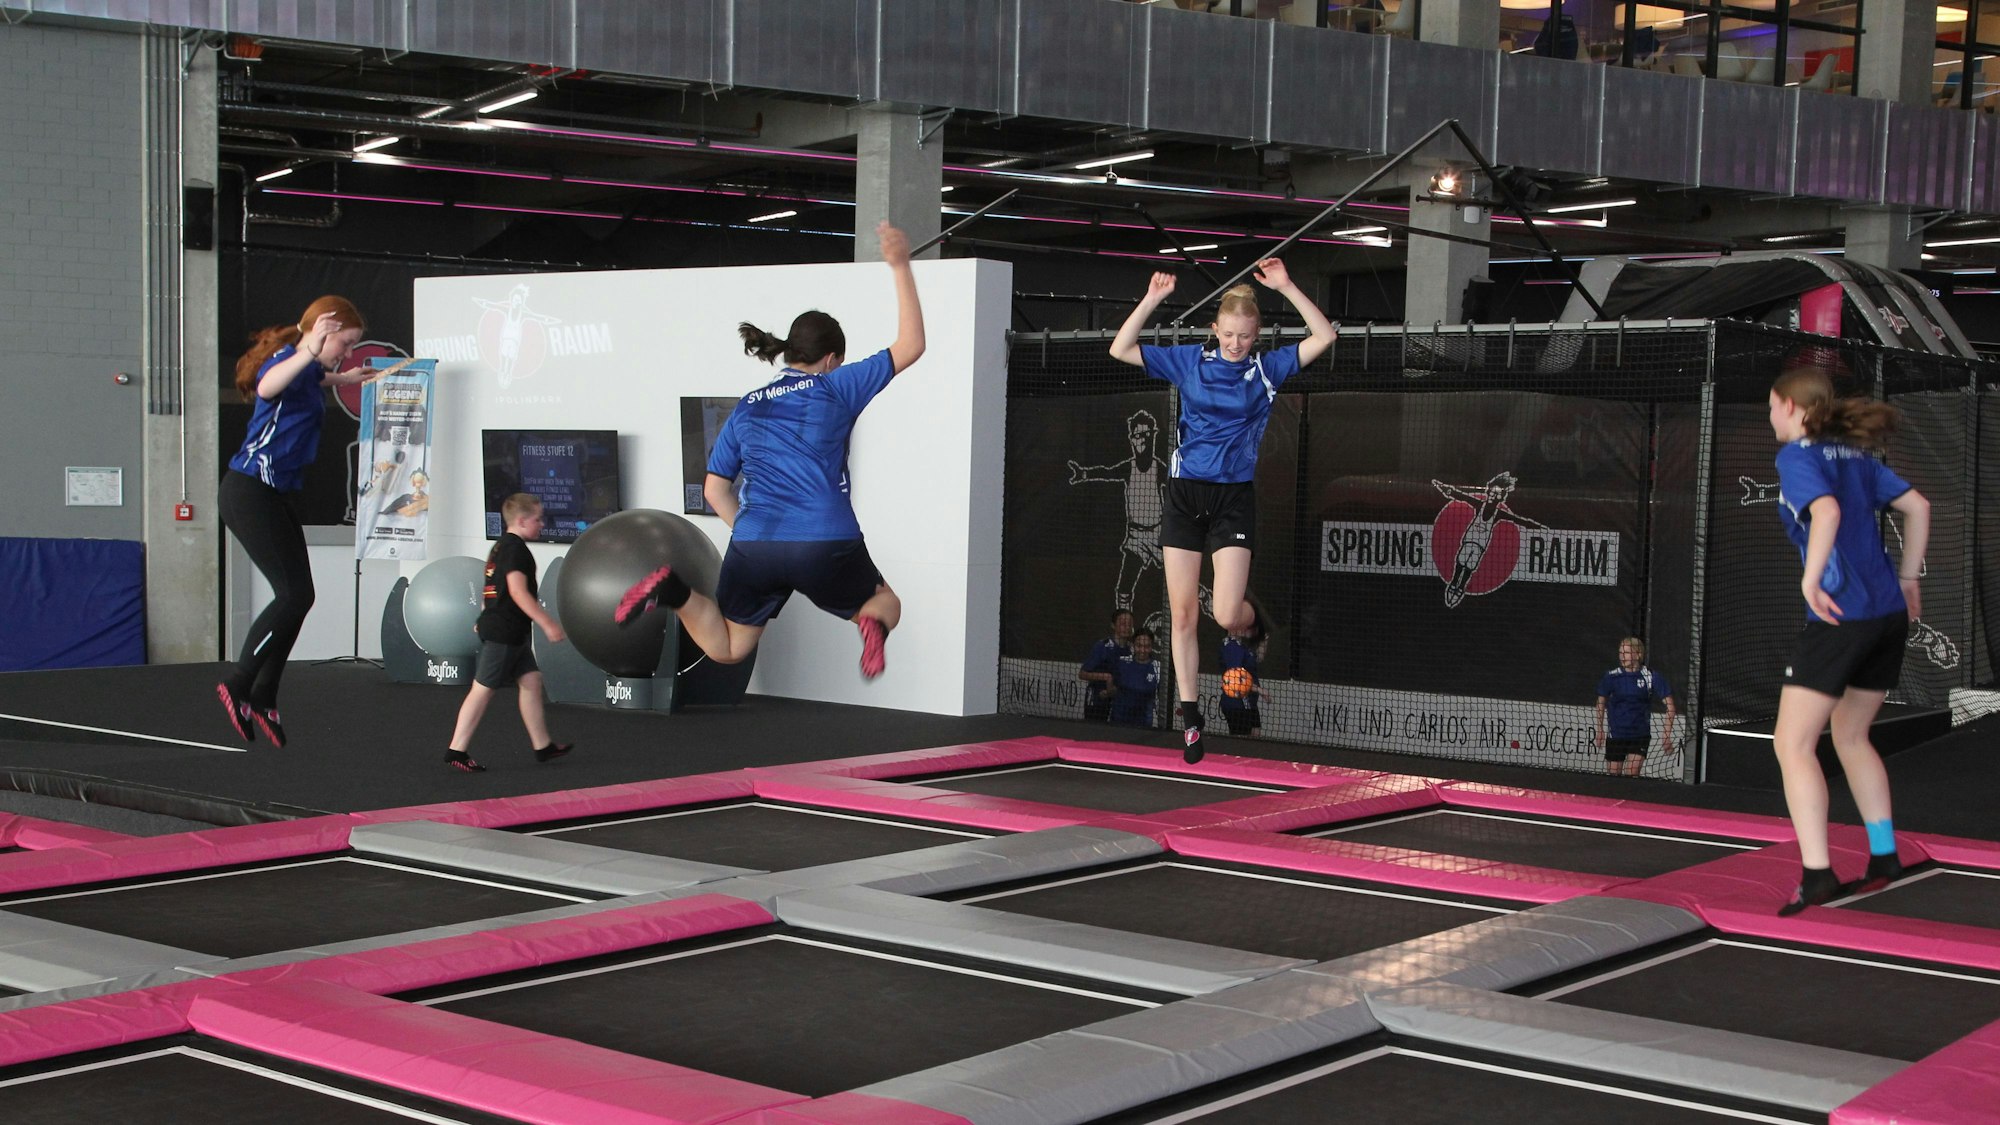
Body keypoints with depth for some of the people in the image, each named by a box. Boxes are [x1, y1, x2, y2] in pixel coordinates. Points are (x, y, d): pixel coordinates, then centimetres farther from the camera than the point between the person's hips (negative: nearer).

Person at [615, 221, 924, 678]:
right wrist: (900, 268, 10)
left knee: (725, 648, 21)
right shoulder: (835, 388, 6)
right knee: (886, 604, 25)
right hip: (826, 546, -3)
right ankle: (872, 624, -13)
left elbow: (714, 489, 17)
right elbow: (910, 346, 9)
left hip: (753, 550, 3)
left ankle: (674, 591, -8)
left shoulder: (746, 409, 18)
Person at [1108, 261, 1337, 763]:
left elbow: (1324, 336, -6)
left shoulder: (1267, 368, 2)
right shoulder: (1189, 361, 4)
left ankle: (1253, 620, 26)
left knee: (1226, 615, -12)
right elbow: (1121, 349, 0)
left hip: (1234, 499, -1)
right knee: (1183, 613, 1)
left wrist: (1286, 287, -13)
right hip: (1185, 494, 1)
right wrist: (1151, 301, -11)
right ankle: (1190, 715, 11)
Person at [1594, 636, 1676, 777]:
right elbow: (1601, 702, 12)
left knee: (1631, 775, -13)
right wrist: (1600, 730, 11)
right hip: (1615, 735, 2)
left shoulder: (1651, 677, -9)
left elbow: (1669, 703, -6)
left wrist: (1667, 734, -11)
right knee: (1614, 775, 5)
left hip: (1640, 736, -2)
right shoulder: (1611, 677, -4)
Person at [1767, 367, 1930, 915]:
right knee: (1850, 736, 23)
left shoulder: (1796, 455, -7)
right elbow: (1917, 506, 15)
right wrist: (1907, 579, 20)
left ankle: (1817, 875, -11)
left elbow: (1826, 511, -25)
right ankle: (1884, 856, 25)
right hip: (1888, 612, 8)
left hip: (1839, 617, -8)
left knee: (1793, 745, -4)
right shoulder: (1855, 454, 16)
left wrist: (1810, 582, -20)